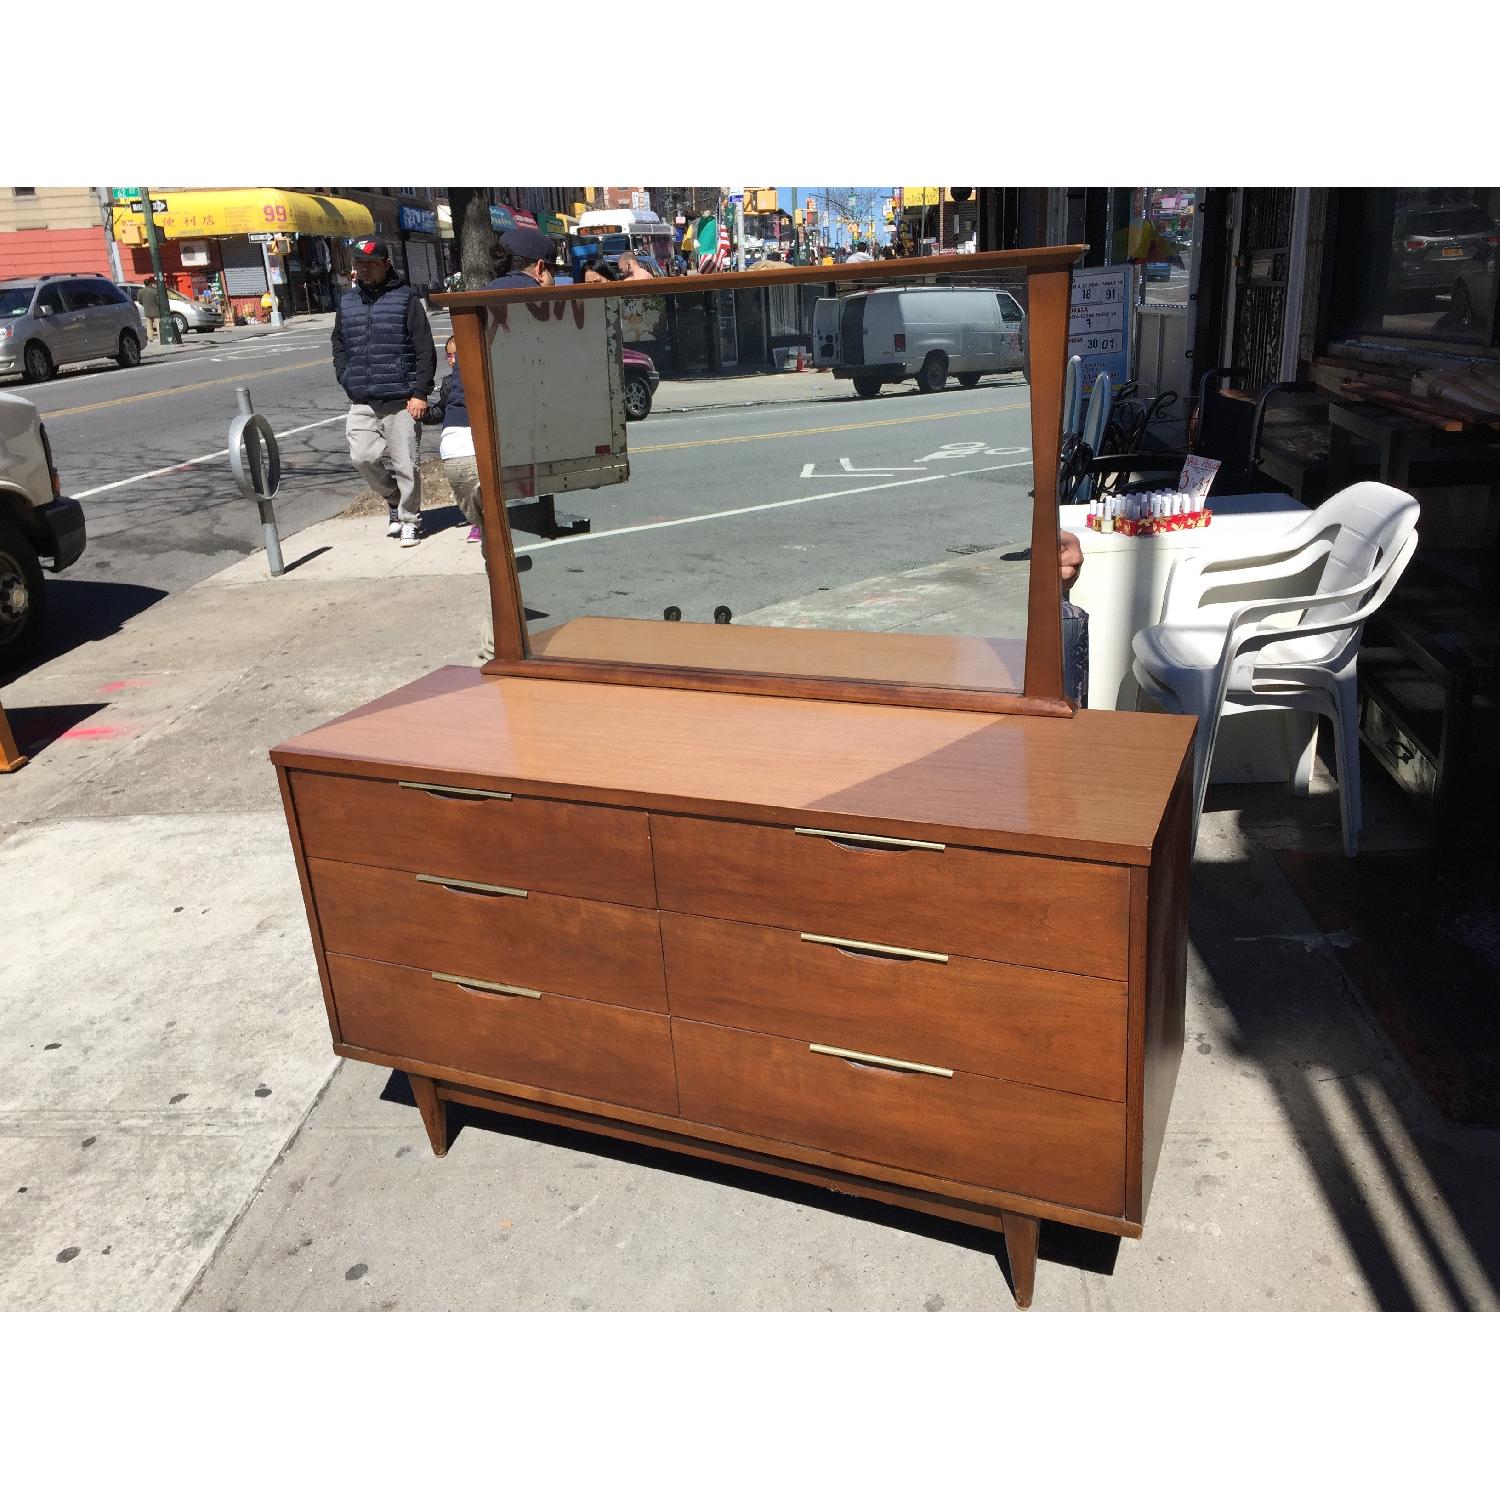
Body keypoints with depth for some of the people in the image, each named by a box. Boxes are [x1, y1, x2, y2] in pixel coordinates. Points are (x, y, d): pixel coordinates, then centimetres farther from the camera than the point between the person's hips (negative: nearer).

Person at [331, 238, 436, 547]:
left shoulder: (405, 299, 0)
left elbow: (425, 350, -4)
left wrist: (420, 393, -11)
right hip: (361, 403, 4)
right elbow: (339, 347, 22)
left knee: (404, 462, -2)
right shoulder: (347, 303, 14)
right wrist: (348, 382, 7)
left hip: (401, 399, -4)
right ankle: (394, 501, 22)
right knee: (363, 456, -3)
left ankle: (409, 519, 13)